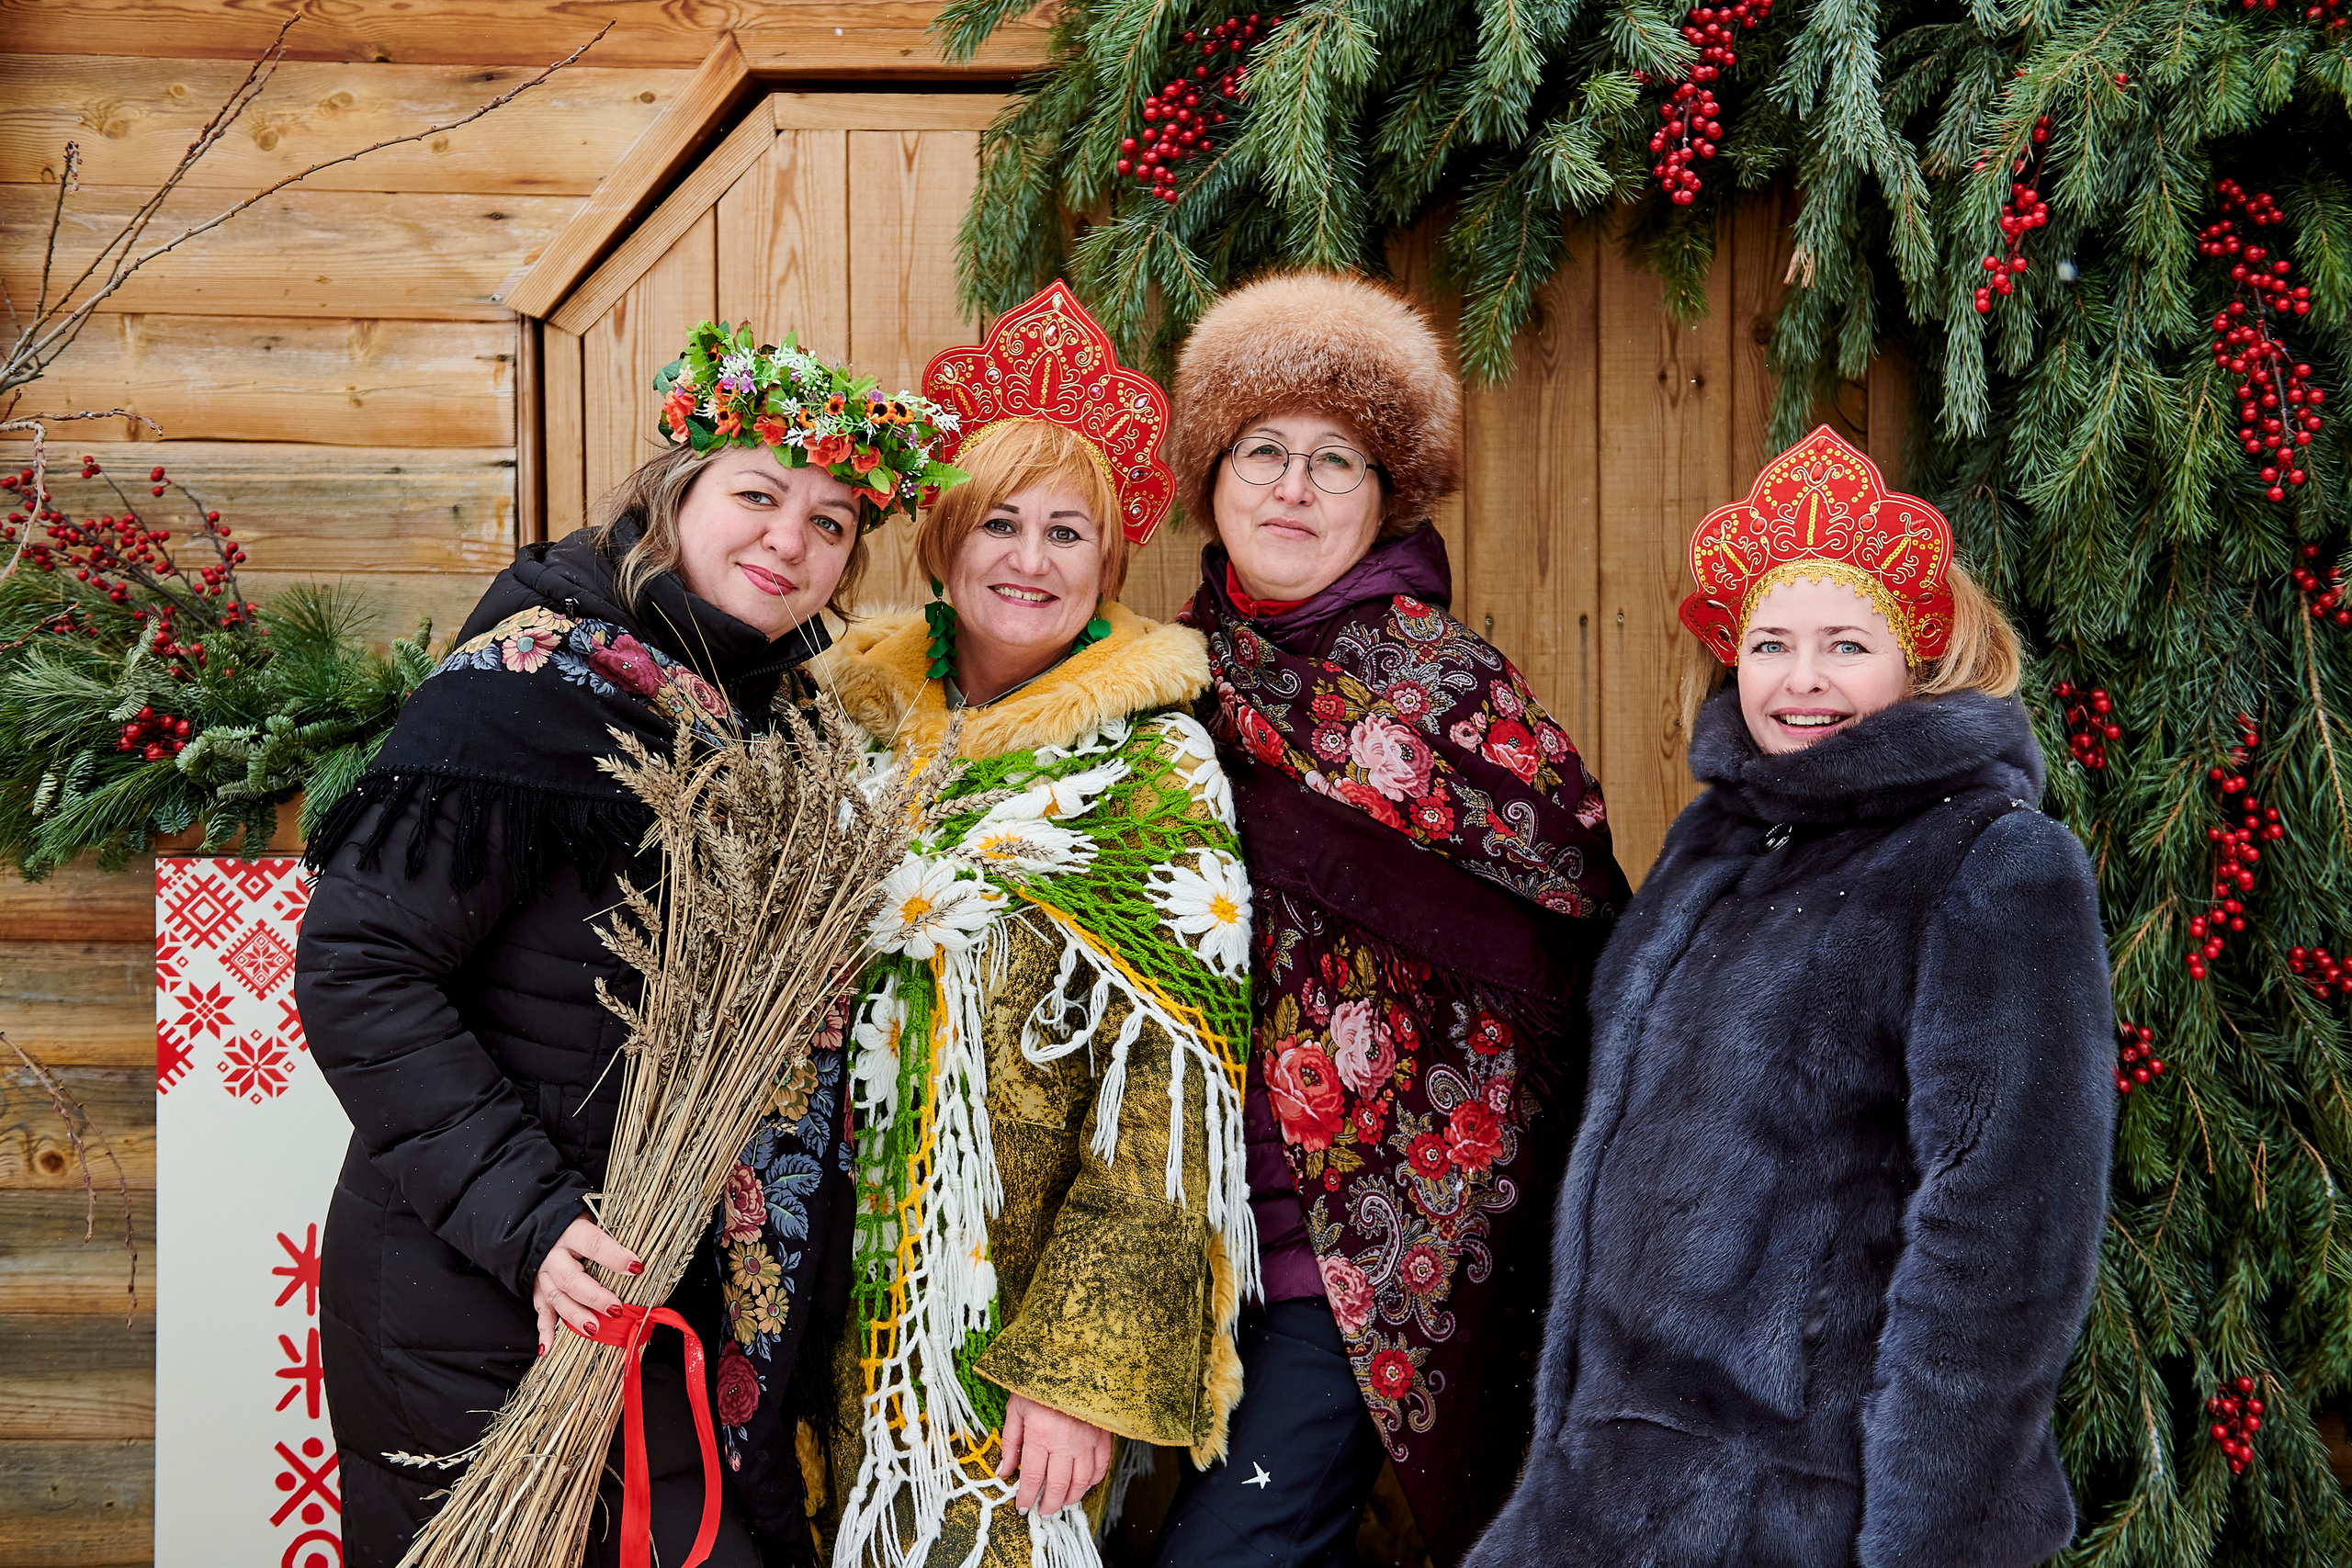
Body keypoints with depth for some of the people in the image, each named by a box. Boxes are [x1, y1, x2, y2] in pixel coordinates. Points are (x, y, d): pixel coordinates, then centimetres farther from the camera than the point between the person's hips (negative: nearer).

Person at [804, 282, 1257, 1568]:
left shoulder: (1152, 770, -7)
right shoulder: (859, 715, 6)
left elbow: (1167, 1112, -11)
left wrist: (1086, 1369, -17)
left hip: (1015, 1319, -4)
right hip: (847, 1306, 4)